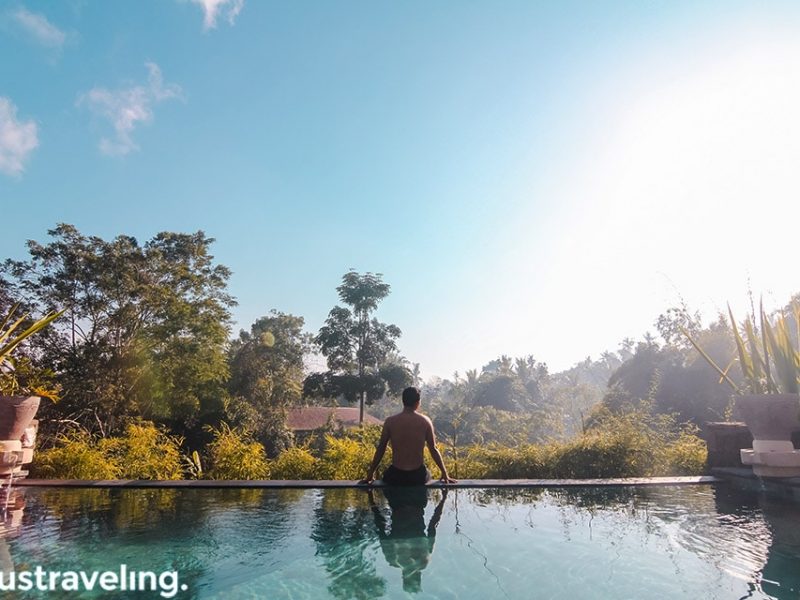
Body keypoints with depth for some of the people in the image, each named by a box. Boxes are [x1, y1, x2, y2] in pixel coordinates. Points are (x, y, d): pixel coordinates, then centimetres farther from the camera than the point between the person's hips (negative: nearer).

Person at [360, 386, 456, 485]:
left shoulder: (390, 421, -4)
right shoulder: (425, 421, -4)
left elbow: (380, 449, 1)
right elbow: (433, 449, 1)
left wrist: (370, 474, 12)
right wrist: (445, 474, 12)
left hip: (396, 476, 0)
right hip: (418, 476, 0)